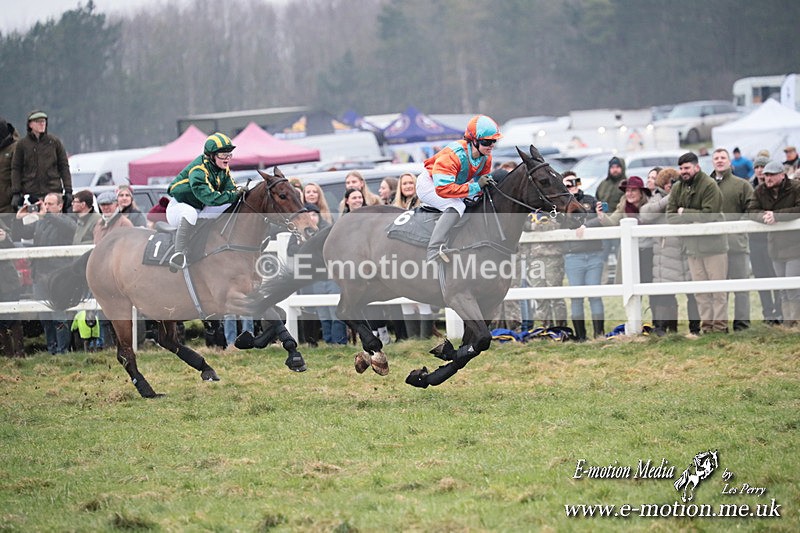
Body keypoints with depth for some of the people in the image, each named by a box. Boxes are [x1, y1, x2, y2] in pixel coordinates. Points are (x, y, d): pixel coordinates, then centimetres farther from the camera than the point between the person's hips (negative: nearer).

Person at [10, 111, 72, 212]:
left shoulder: (55, 142, 7)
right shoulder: (22, 144, 6)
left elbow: (64, 167, 8)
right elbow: (16, 169, 5)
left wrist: (68, 191, 1)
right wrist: (16, 193, -4)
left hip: (54, 192, 0)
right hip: (30, 194, 0)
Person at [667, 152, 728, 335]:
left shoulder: (709, 185, -10)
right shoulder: (677, 188, 8)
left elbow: (709, 215, -18)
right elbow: (670, 216, 2)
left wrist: (684, 213, -8)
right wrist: (692, 221, -14)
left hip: (713, 244, -6)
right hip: (692, 245, 6)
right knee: (700, 289, 7)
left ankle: (720, 325, 0)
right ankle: (706, 325, 11)